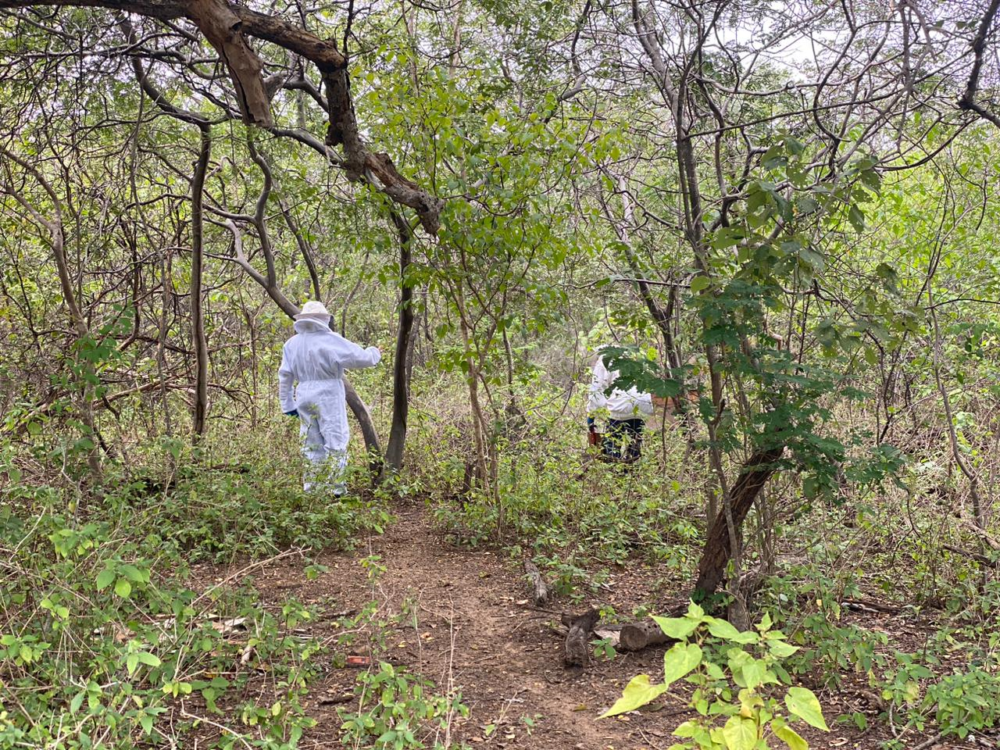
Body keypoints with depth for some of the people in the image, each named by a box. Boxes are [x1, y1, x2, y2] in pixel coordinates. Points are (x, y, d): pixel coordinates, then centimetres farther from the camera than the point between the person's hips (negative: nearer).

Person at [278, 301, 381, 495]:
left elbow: (285, 376, 10)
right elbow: (358, 357, -9)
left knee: (312, 444, 12)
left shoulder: (292, 343, 8)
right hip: (328, 395, -5)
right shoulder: (330, 340, -10)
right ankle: (337, 488, -1)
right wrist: (374, 353, 12)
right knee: (336, 441, 1)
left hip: (304, 397, 6)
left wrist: (288, 404, 17)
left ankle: (311, 489, 15)